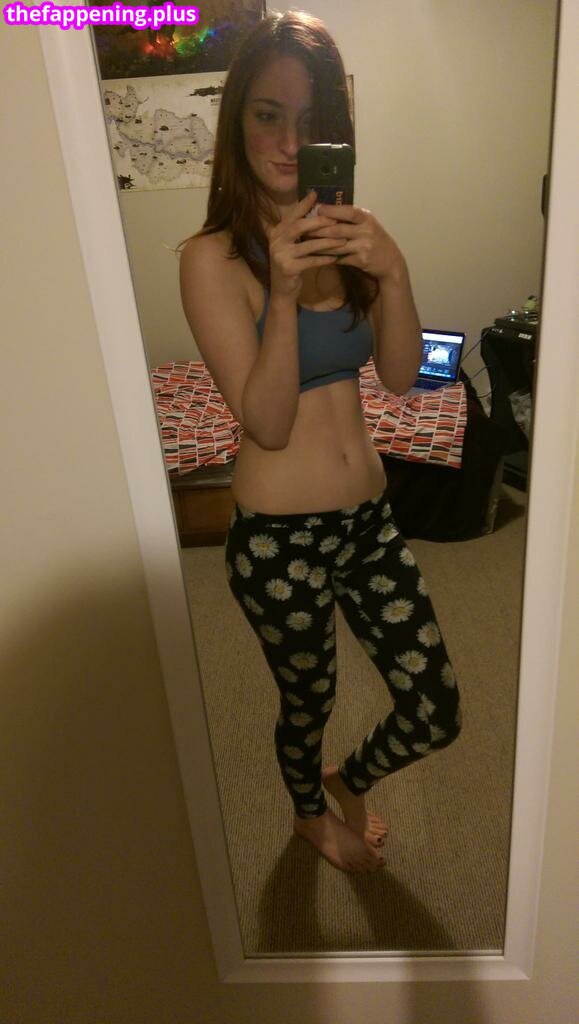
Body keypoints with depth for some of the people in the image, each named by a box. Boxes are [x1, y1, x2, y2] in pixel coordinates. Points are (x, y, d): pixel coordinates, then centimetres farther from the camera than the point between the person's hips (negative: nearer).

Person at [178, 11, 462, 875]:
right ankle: (311, 815, 55)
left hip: (369, 519, 5)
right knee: (310, 704, 19)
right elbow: (267, 423, -17)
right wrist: (284, 291, -28)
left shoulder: (350, 234, 5)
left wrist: (391, 272, -18)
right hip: (281, 539, -5)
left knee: (436, 713, 13)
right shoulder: (214, 257, -11)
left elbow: (400, 375, -2)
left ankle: (350, 781, 48)